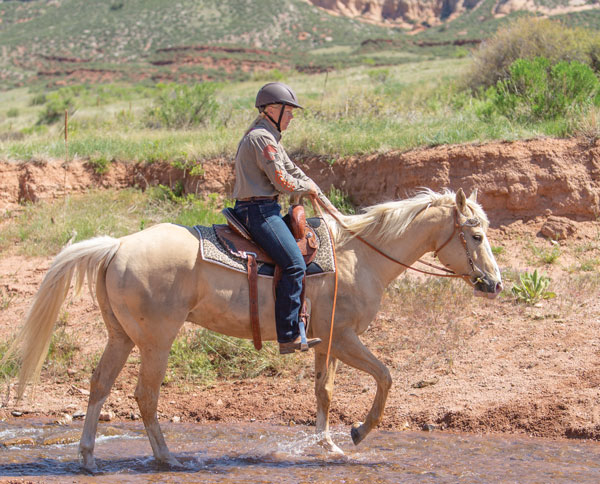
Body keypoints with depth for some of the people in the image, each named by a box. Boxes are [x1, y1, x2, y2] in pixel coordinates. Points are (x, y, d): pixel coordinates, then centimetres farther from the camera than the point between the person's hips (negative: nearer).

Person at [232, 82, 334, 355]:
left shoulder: (270, 137, 21)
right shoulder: (261, 137, -13)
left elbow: (294, 172, 22)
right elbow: (282, 181, -17)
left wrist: (327, 205, 17)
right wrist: (307, 187, 3)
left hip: (265, 209, 11)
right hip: (258, 209, -11)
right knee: (295, 264, -19)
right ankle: (288, 337, -20)